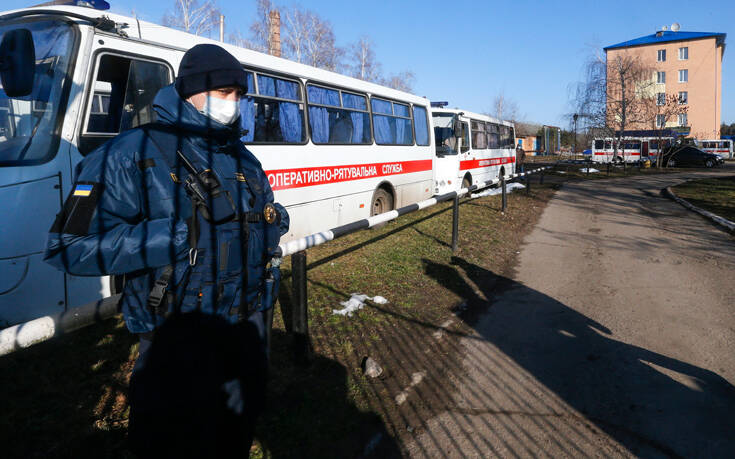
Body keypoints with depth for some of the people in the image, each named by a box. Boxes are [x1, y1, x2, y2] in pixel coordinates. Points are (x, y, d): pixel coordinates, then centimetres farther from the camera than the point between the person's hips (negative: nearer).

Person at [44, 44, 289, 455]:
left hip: (249, 328, 7)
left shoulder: (244, 159, 8)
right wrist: (176, 235, -28)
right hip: (180, 341, -6)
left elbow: (262, 217, 21)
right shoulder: (133, 155, -15)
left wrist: (274, 222, -4)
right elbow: (71, 246, -22)